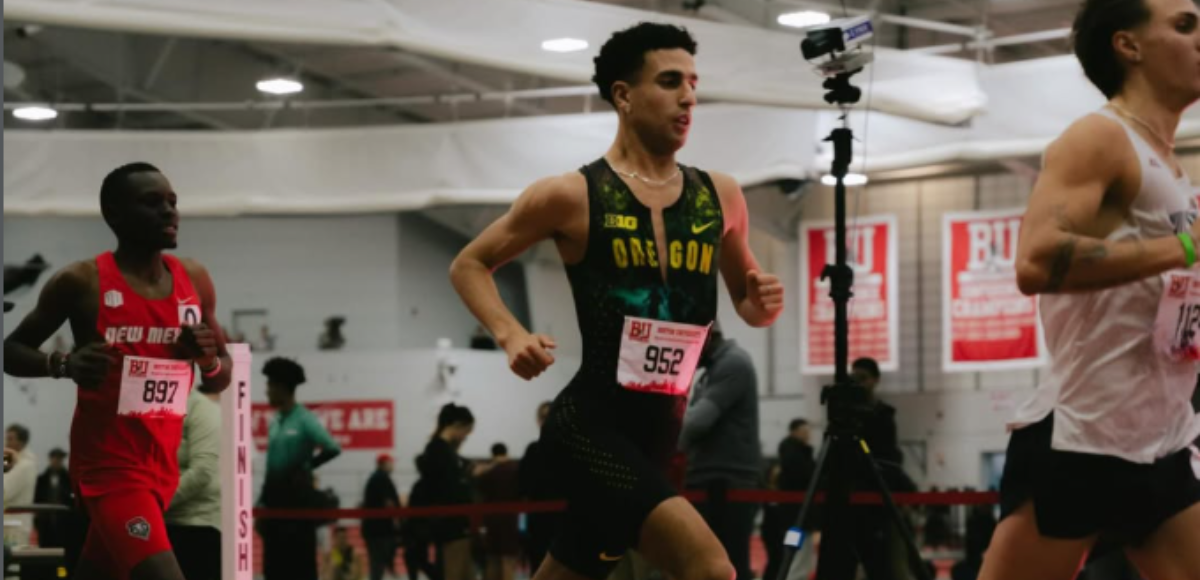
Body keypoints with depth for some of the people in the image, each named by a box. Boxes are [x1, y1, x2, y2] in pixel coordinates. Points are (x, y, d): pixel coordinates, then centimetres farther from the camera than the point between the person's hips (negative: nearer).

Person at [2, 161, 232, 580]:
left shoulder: (194, 280, 6)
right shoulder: (81, 282, -9)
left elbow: (220, 382, 15)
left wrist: (210, 359, -8)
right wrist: (64, 365, -21)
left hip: (161, 464, 6)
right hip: (109, 464, -6)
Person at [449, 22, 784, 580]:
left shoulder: (719, 196, 9)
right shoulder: (573, 196, -5)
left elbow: (743, 299, 23)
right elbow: (469, 266, 5)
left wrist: (762, 304, -1)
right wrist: (512, 336, -12)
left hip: (657, 433, 6)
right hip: (591, 425, -6)